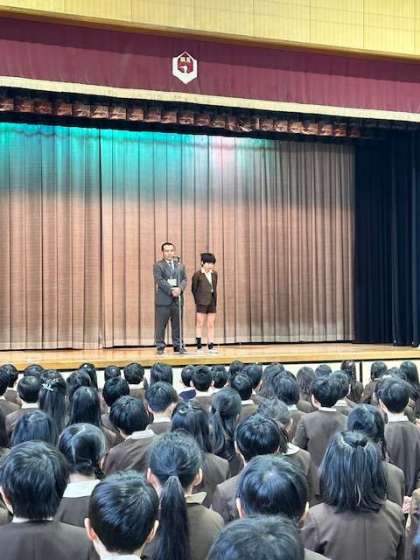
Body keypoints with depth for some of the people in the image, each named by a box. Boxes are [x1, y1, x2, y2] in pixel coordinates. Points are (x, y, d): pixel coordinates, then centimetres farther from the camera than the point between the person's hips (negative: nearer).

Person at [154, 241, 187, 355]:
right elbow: (159, 280, -9)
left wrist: (179, 288, -12)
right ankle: (160, 347, 4)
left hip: (177, 299, 4)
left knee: (177, 324, 7)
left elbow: (184, 279, 8)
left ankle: (178, 346, 14)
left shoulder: (180, 265, 17)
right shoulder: (158, 266, 2)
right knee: (160, 325, -2)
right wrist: (171, 290, -18)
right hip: (163, 300, -4)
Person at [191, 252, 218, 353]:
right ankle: (199, 346, 0)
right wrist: (197, 301, 1)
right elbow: (194, 289, 0)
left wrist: (215, 302, 10)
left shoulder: (214, 274, 10)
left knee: (211, 325, 6)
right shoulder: (197, 275, -5)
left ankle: (211, 346, 9)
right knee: (200, 324, -2)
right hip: (201, 303, -5)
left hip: (212, 303, 5)